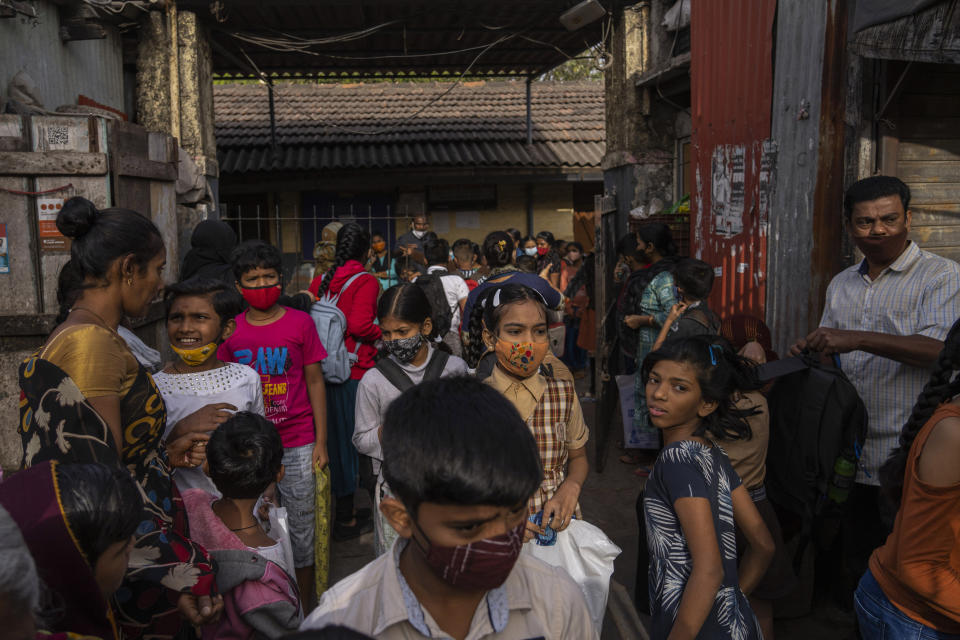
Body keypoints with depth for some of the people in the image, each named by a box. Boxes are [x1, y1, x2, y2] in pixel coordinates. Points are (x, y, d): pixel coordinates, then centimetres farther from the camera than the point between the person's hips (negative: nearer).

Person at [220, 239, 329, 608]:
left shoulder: (300, 323, -1)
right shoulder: (231, 331, 3)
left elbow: (314, 382, 1)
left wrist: (321, 441, -2)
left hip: (297, 445, -1)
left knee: (301, 530, 7)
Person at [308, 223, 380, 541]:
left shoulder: (321, 280, 6)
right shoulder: (366, 281, -12)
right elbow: (359, 324, -24)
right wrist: (382, 333, -7)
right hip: (356, 370, -6)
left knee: (337, 436, 15)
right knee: (353, 439, 5)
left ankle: (344, 511, 28)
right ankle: (347, 519, 14)